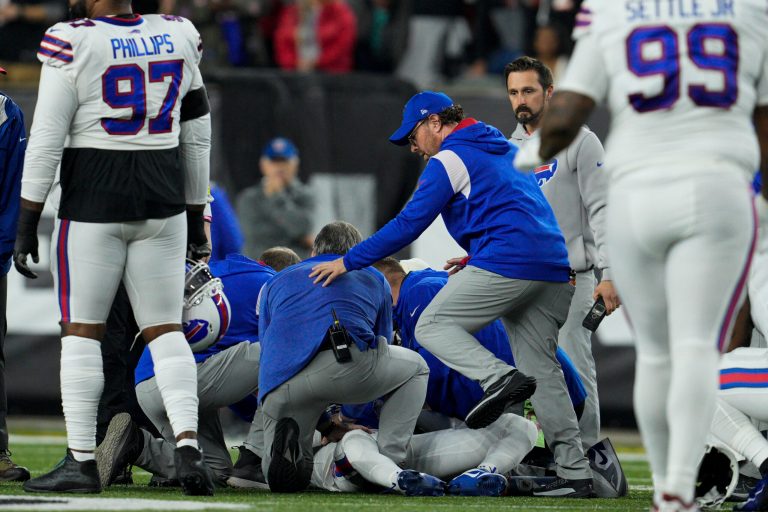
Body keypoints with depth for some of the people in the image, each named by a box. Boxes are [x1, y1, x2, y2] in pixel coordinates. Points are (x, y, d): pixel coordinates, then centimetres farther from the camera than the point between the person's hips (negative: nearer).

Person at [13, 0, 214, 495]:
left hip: (93, 200, -4)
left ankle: (82, 460, 2)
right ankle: (188, 445, -7)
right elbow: (197, 139, 12)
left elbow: (47, 139, -10)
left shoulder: (74, 42, -10)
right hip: (163, 205, 4)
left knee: (82, 330, 4)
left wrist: (27, 224, -4)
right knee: (165, 329, 9)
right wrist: (196, 217, 21)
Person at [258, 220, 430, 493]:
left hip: (277, 388, 2)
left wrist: (327, 419, 42)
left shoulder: (276, 282, 36)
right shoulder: (373, 278, 31)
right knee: (416, 368, 30)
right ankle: (389, 463, 11)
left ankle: (285, 438, -13)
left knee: (283, 480, 23)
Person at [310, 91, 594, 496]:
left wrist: (348, 262, -1)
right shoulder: (506, 149, 27)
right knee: (542, 370, 8)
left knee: (432, 326, -1)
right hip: (553, 268, 8)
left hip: (505, 263, -8)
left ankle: (498, 376, -25)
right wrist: (476, 258, 28)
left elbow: (409, 224, -4)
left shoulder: (449, 159, 2)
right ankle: (574, 472, 0)